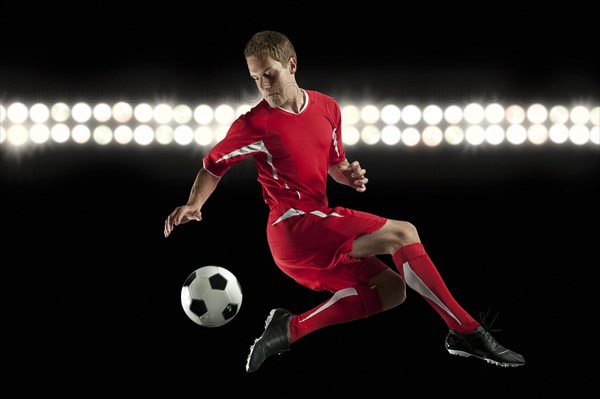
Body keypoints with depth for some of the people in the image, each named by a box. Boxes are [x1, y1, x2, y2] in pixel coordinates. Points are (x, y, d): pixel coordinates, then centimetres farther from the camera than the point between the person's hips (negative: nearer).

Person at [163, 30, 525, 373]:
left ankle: (292, 328, -3)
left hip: (319, 232, 8)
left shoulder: (328, 108, 10)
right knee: (403, 233, -15)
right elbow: (214, 165, 4)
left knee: (391, 289, 6)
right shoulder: (255, 124, -7)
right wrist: (193, 205, -11)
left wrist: (348, 174, 1)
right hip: (293, 227, -8)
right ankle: (468, 332, -16)